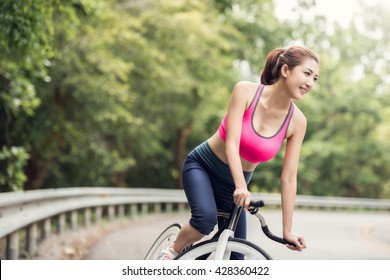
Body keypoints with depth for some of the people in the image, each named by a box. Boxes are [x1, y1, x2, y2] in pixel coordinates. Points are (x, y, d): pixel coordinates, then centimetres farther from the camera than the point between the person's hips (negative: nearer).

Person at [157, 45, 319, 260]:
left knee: (235, 258, -2)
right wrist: (241, 186, -42)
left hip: (232, 184, 4)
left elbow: (288, 178, -11)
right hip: (201, 166, -3)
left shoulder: (297, 121, -13)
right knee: (206, 218, -32)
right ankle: (171, 252, -4)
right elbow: (231, 144, -27)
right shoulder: (245, 91, -21)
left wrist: (287, 230, -12)